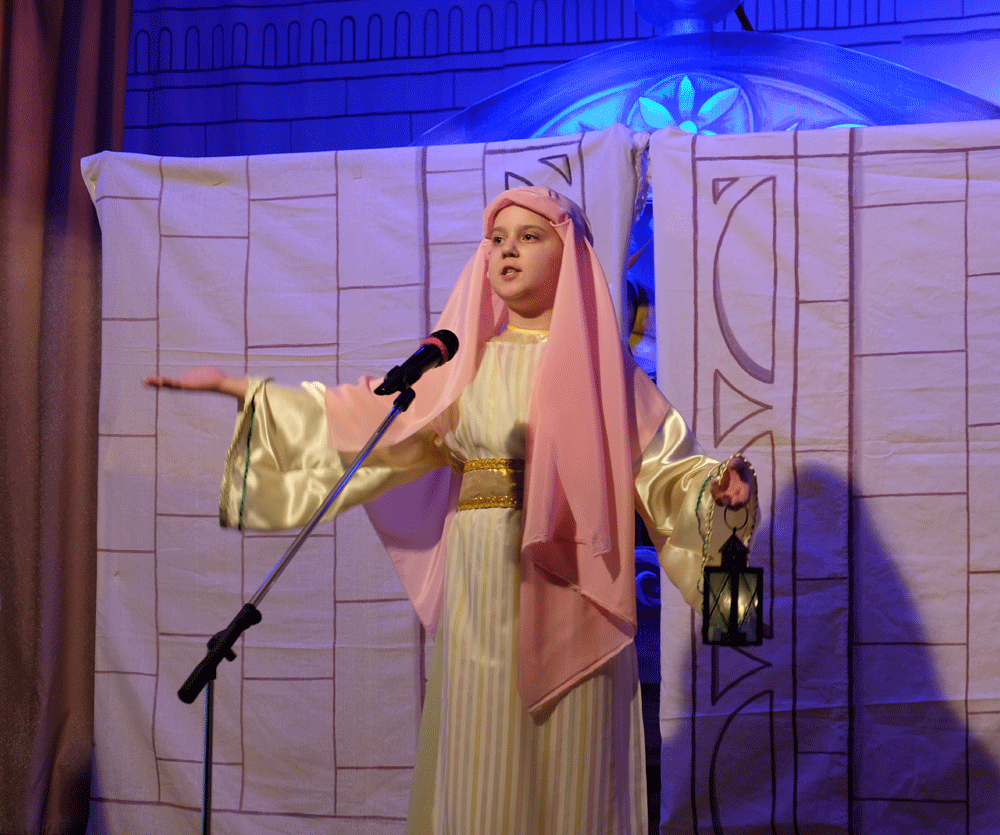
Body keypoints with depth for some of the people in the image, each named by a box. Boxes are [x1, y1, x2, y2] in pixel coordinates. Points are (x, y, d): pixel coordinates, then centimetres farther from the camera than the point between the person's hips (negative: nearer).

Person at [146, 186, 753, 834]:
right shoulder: (468, 357, 13)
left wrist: (716, 486, -23)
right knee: (482, 767, 4)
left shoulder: (598, 357, 4)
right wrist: (240, 389, 16)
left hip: (569, 588, -3)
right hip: (483, 595, 3)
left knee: (568, 768, -1)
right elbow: (367, 417, 16)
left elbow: (659, 464, -2)